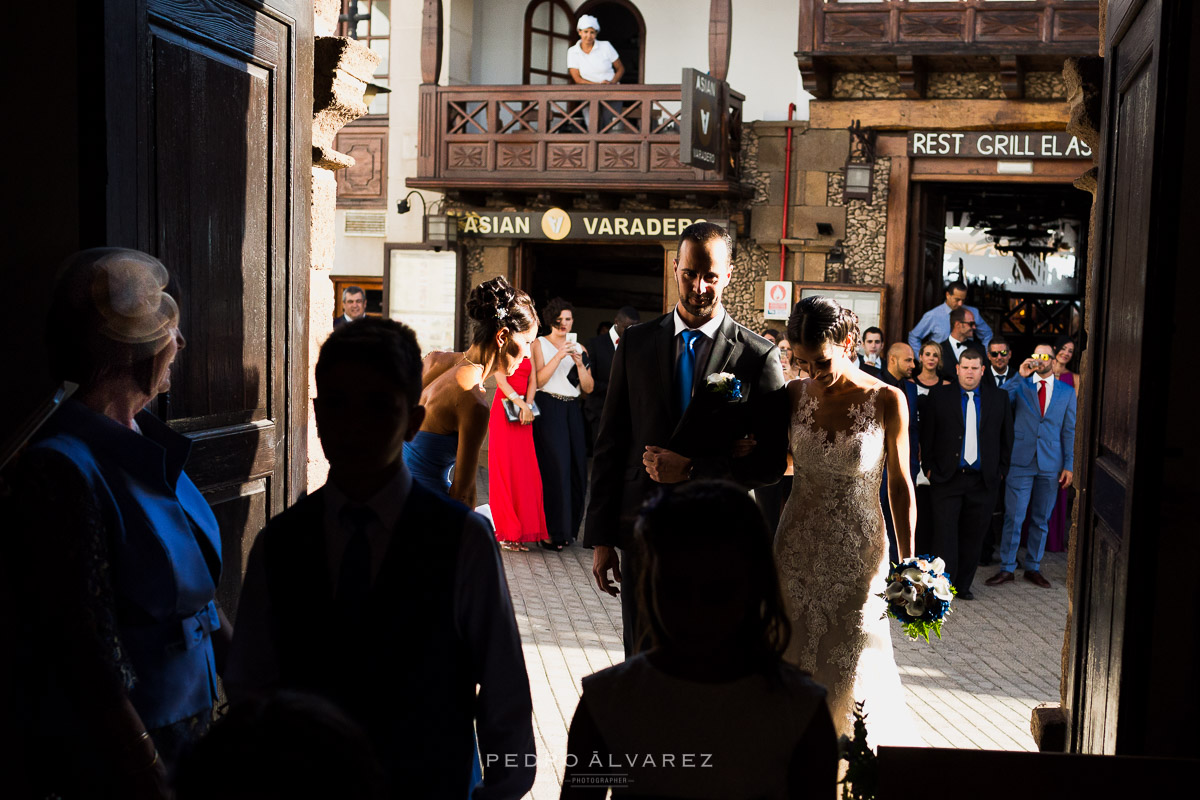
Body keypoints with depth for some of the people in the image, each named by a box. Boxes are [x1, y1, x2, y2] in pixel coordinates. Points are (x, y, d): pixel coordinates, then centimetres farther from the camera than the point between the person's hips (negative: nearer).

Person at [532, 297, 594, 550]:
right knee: (554, 466, -12)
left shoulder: (579, 349, 16)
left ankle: (567, 528, 10)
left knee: (576, 467, -1)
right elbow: (539, 380, -8)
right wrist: (559, 356, -15)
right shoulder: (539, 344, 4)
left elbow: (588, 388, 8)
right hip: (548, 409, -4)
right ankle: (550, 531, -8)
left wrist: (580, 363, -7)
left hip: (573, 411, 5)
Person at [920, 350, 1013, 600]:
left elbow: (1007, 437, 12)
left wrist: (1001, 470, 7)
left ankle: (963, 585, 19)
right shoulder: (940, 397, 2)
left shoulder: (999, 398, 7)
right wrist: (930, 468, 0)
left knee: (973, 536, 7)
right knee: (945, 534, -4)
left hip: (982, 480, 2)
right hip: (947, 478, -2)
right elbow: (926, 435, 5)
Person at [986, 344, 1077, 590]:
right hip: (1021, 461, -2)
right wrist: (1019, 376, -20)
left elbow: (1069, 431, 7)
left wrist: (1069, 465, 2)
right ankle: (1007, 569, 8)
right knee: (1013, 518, -1)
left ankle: (1033, 568, 22)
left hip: (1050, 465, 2)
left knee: (1041, 520, 10)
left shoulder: (1067, 392, 8)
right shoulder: (1020, 385, 4)